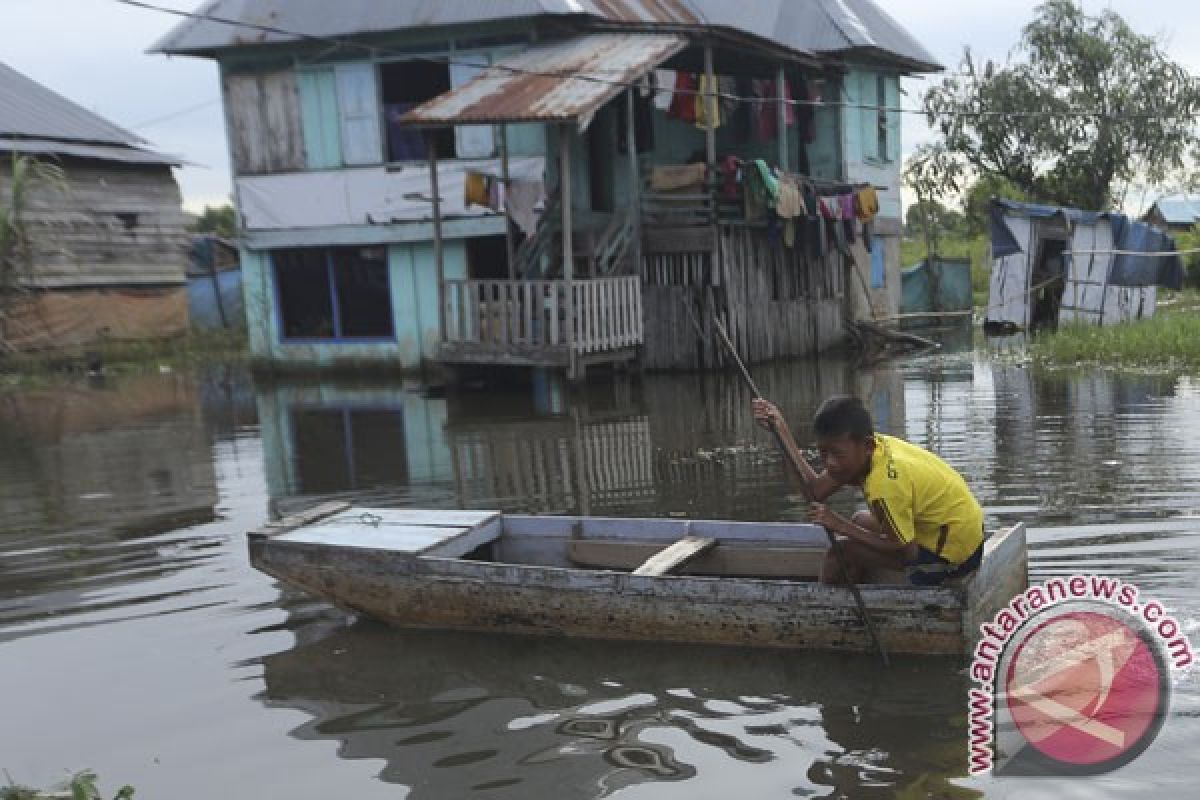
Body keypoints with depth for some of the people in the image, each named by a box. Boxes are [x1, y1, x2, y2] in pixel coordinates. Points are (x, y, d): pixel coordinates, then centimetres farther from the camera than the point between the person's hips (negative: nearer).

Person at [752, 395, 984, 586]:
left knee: (842, 550, -9)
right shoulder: (870, 448, -6)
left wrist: (841, 526, -20)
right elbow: (815, 490, -5)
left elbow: (905, 551, -23)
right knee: (861, 521, 21)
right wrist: (780, 427, -10)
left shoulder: (885, 484, -30)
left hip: (953, 555, -9)